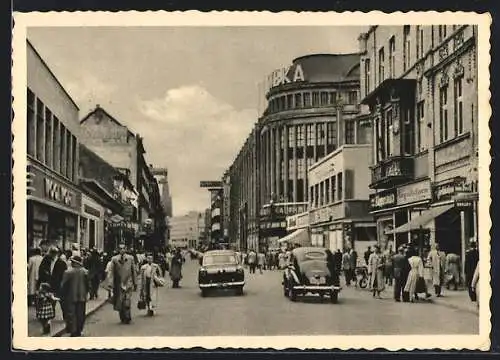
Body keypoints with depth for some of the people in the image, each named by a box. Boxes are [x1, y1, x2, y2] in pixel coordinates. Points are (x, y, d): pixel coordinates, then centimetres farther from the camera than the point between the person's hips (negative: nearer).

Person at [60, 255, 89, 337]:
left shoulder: (68, 272, -12)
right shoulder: (85, 272, -4)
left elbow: (63, 285, -7)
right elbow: (88, 285, 2)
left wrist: (63, 296, 5)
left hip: (71, 297, -3)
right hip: (82, 297, 3)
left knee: (71, 315, 4)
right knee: (80, 315, 11)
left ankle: (73, 331, 0)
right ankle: (79, 331, 16)